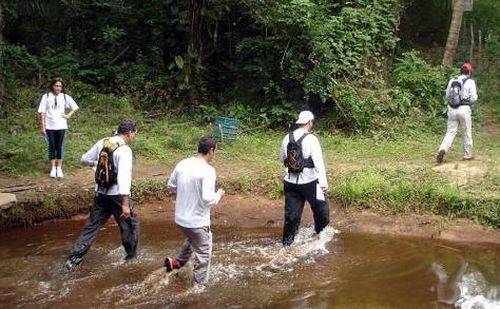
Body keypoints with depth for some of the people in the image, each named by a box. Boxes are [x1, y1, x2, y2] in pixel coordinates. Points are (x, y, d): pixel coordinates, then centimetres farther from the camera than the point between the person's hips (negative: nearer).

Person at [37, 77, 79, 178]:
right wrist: (42, 126, -6)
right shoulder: (46, 96, -4)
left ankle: (59, 169, 14)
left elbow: (74, 107, 14)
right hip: (49, 127, -1)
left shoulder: (65, 97, 0)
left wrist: (68, 115, 1)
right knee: (52, 147, 7)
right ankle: (53, 169, 16)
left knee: (59, 147, 6)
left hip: (61, 126, 1)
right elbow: (42, 112, -3)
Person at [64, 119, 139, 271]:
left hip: (101, 193, 6)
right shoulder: (124, 150, -19)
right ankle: (132, 257, 26)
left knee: (92, 225, 13)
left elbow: (84, 160, 12)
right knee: (130, 224, 14)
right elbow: (124, 177, -27)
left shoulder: (102, 142, 1)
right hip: (117, 195, -6)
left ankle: (74, 258, 10)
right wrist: (125, 204, -28)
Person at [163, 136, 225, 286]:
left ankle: (176, 262, 41)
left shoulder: (182, 164, -1)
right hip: (197, 221, -7)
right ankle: (200, 285, 23)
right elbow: (208, 199, -27)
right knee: (203, 253, 13)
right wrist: (218, 194, -8)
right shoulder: (207, 170, -22)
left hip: (180, 218, 7)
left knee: (192, 240, 35)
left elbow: (171, 186, 11)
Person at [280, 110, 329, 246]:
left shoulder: (287, 138, 4)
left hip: (291, 182, 5)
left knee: (291, 214, 11)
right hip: (309, 182, -5)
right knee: (321, 209, 17)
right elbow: (319, 162, -21)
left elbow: (282, 159, 19)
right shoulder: (311, 139, -14)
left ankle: (286, 243, 16)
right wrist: (324, 183, -24)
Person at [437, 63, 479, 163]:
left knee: (450, 132, 6)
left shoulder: (452, 81, 5)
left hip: (452, 109, 3)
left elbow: (447, 94, 13)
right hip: (464, 109, -3)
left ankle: (443, 149, -19)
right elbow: (473, 98, -6)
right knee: (467, 133, 12)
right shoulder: (470, 82, -6)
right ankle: (467, 155, 22)